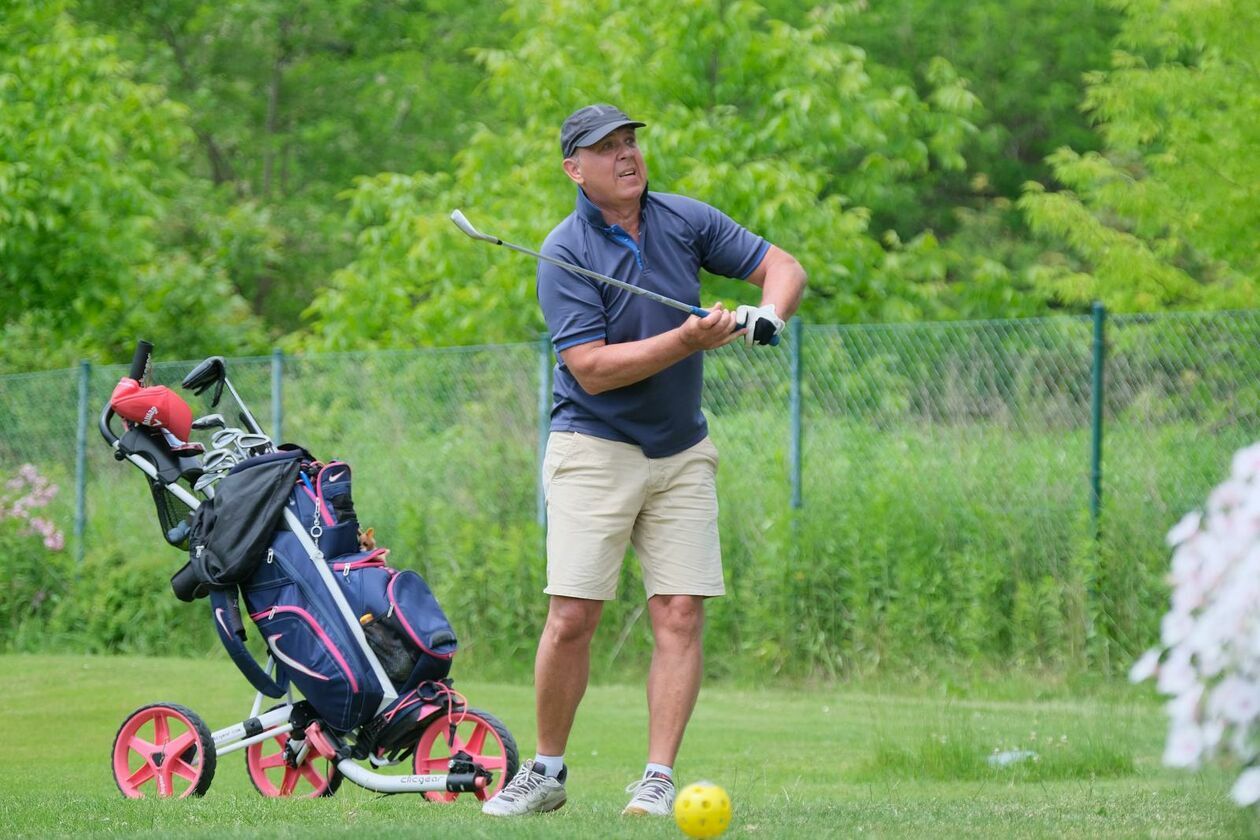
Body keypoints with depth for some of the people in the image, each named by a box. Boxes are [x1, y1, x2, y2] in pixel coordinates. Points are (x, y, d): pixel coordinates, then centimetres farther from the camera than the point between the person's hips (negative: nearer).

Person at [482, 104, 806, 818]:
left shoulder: (686, 220, 2)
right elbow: (592, 369, -19)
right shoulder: (564, 255, -11)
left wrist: (766, 315, -15)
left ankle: (658, 779, -3)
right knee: (573, 617, -10)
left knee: (681, 614, -6)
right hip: (594, 448, -4)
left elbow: (784, 267, 7)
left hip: (682, 453, 4)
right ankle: (547, 773, 5)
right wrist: (688, 339, -27)